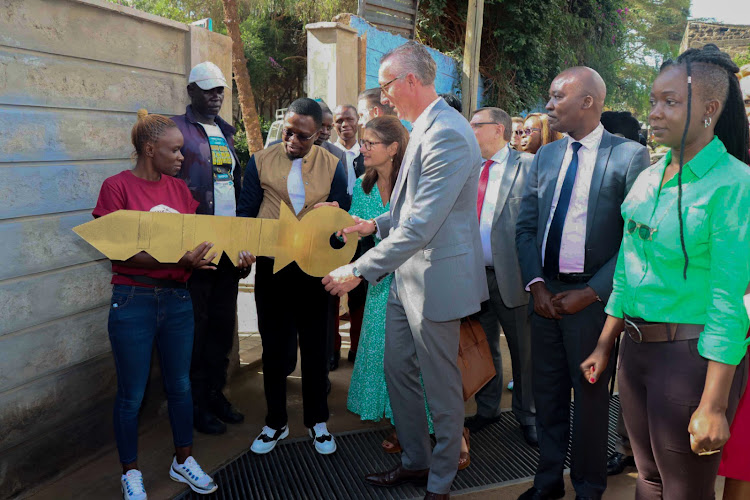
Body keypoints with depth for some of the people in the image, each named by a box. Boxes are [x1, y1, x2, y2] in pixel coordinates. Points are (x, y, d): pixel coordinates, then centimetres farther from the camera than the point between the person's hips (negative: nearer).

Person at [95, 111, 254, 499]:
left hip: (177, 299, 5)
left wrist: (232, 255, -9)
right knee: (131, 394, 8)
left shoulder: (178, 188, 8)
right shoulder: (117, 186, -8)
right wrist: (178, 259, -26)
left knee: (180, 384, 16)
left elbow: (197, 237, 9)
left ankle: (183, 461, 34)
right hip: (133, 302, -5)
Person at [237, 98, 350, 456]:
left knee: (315, 347, 9)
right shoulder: (261, 161, 3)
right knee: (273, 348, 10)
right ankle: (275, 423, 28)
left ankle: (318, 422, 28)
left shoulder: (332, 165, 3)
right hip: (270, 267, 1)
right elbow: (246, 210, 3)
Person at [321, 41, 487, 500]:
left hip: (435, 279, -10)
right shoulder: (425, 129, 11)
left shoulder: (447, 135, -22)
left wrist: (360, 271, -23)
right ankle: (415, 461, 38)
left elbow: (421, 225, -27)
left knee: (442, 386, 8)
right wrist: (377, 224, 9)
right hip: (406, 276, 10)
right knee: (398, 371, 19)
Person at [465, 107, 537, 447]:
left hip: (512, 276, -5)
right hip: (474, 275, 5)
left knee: (524, 349, 9)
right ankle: (487, 410, 35)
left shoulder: (529, 166, -6)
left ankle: (527, 416, 29)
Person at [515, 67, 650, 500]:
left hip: (592, 297, -5)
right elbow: (526, 226, 9)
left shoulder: (630, 156, -9)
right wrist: (536, 283, -3)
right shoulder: (545, 156, 9)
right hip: (546, 293, 5)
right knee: (547, 392, 15)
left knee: (590, 396, 9)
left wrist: (591, 292, -13)